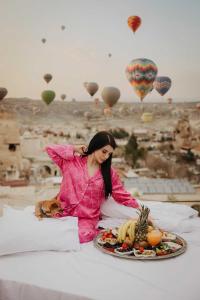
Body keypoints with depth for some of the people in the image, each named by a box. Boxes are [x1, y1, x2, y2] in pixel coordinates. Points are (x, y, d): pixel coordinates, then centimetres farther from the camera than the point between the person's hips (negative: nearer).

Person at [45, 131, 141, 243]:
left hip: (88, 219, 0)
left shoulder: (109, 172, 7)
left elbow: (123, 196, 9)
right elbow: (50, 149, 2)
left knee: (83, 236, -31)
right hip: (64, 214, 1)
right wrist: (73, 149, 0)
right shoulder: (72, 161, 3)